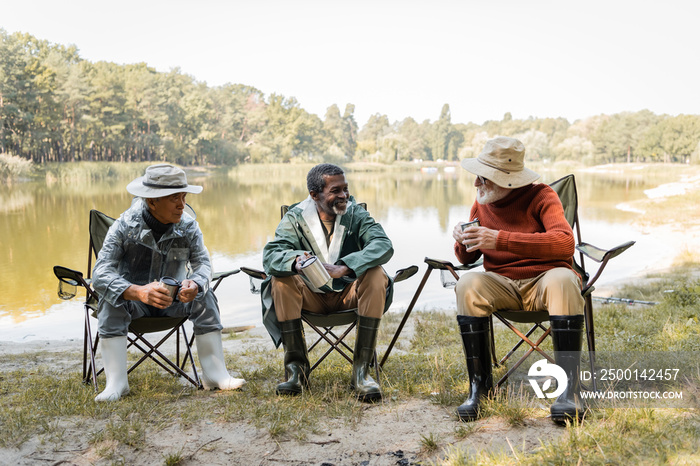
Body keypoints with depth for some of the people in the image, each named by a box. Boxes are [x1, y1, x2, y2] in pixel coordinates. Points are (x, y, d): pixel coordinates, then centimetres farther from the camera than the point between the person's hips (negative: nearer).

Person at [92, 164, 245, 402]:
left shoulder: (188, 226, -10)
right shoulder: (124, 226, -20)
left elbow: (202, 262, -13)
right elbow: (101, 273, -28)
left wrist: (195, 284, -39)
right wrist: (138, 292, -47)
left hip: (173, 298, 2)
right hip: (134, 298, -2)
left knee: (204, 296, -24)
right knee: (111, 300, -32)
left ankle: (216, 375, -18)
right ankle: (116, 382, -26)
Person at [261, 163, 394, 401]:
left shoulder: (356, 213, -4)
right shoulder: (295, 218, -4)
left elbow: (384, 245, -22)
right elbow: (270, 254, -18)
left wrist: (343, 268, -38)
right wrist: (295, 261, -43)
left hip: (348, 293, 0)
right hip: (312, 296, 0)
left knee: (376, 274, -28)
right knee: (281, 279, -27)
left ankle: (361, 369, -27)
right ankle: (296, 367, -18)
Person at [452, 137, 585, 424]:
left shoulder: (541, 196, -8)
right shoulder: (481, 204, 6)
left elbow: (565, 242, -27)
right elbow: (467, 259, 13)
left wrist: (501, 239, -35)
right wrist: (463, 241, -14)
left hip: (543, 281, -3)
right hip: (502, 285, 3)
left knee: (563, 280, -37)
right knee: (467, 285, -28)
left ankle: (569, 389, -30)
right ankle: (480, 386, -20)